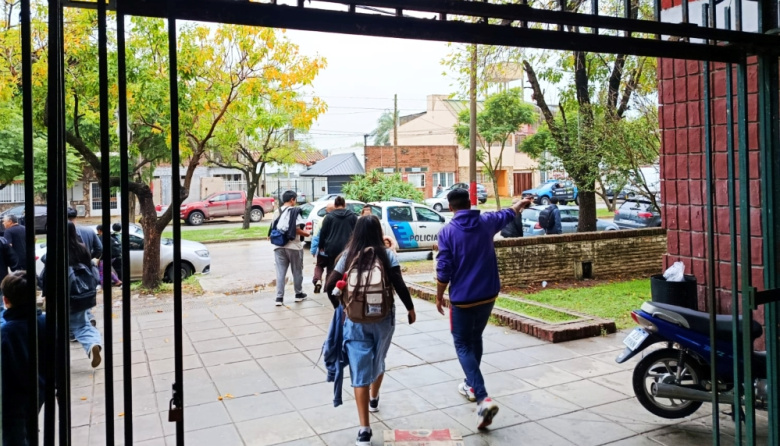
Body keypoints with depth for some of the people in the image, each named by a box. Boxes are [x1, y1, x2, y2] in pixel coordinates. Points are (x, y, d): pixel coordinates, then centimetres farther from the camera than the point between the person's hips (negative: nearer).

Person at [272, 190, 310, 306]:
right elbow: (297, 229, -17)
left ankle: (279, 297, 0)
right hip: (293, 246, -4)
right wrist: (306, 234, -2)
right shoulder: (295, 211, -9)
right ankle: (299, 294, 23)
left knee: (280, 272, 4)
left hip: (279, 246, 4)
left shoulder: (277, 212, 9)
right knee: (297, 271, 12)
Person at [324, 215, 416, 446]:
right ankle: (374, 399, 49)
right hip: (383, 318, 0)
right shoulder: (387, 255, -5)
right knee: (378, 360, 25)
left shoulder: (348, 256, 0)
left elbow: (329, 287, -1)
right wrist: (410, 308, 1)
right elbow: (399, 286, -12)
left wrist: (340, 308, 14)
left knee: (360, 371, 1)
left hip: (355, 320, 0)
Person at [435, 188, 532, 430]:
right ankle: (471, 385, 37)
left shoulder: (447, 232, -13)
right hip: (488, 294, 5)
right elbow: (507, 214, 24)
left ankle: (483, 398, -12)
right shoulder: (486, 222, 1)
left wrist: (439, 296, 1)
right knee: (475, 339, 24)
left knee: (463, 345, 3)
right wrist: (521, 203, 46)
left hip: (462, 298, -5)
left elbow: (443, 270, -14)